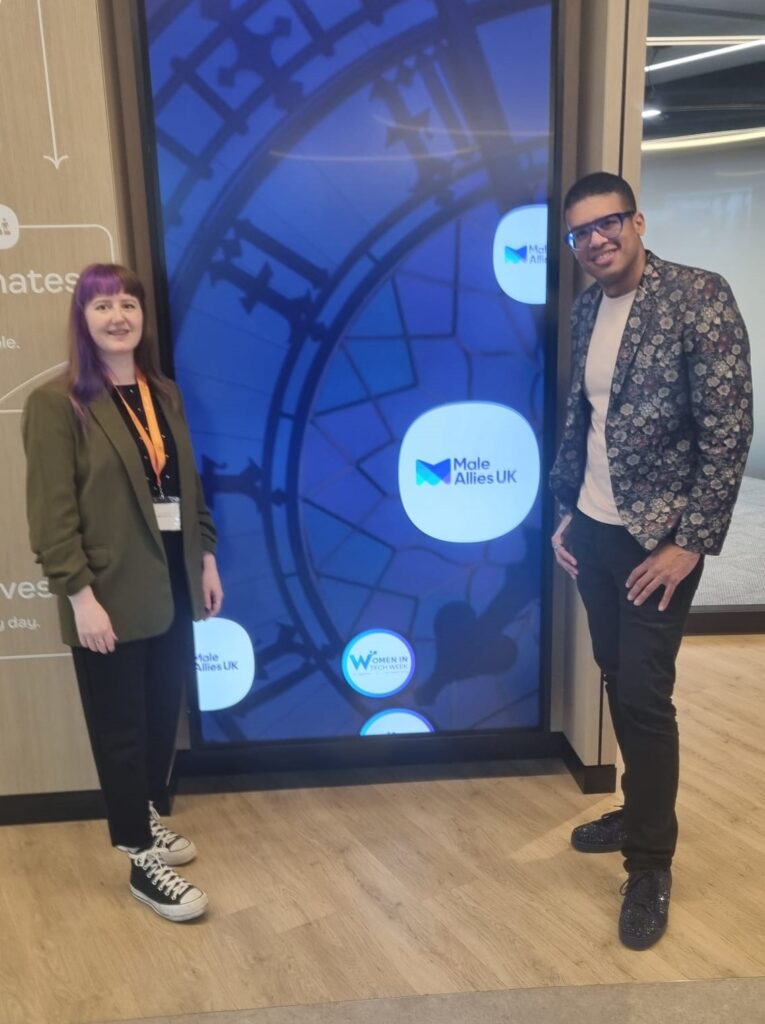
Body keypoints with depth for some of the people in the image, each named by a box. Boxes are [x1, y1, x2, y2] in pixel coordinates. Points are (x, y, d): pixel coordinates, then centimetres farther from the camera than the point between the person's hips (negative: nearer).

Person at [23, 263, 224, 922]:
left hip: (172, 587, 7)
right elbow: (52, 513, -14)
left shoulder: (164, 394, 11)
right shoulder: (57, 403, -10)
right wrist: (79, 595, -18)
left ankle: (146, 819, 40)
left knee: (164, 717, 17)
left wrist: (206, 558, 11)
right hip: (112, 596, -6)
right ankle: (143, 862, 22)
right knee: (121, 729, 7)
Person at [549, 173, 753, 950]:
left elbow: (729, 428, -15)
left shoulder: (698, 296, -11)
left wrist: (692, 541, -16)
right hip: (592, 530, 6)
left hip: (657, 537, -6)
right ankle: (638, 812, 37)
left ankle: (651, 862, 19)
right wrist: (566, 512, 10)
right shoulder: (586, 311, 8)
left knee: (644, 694, -1)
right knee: (618, 682, 16)